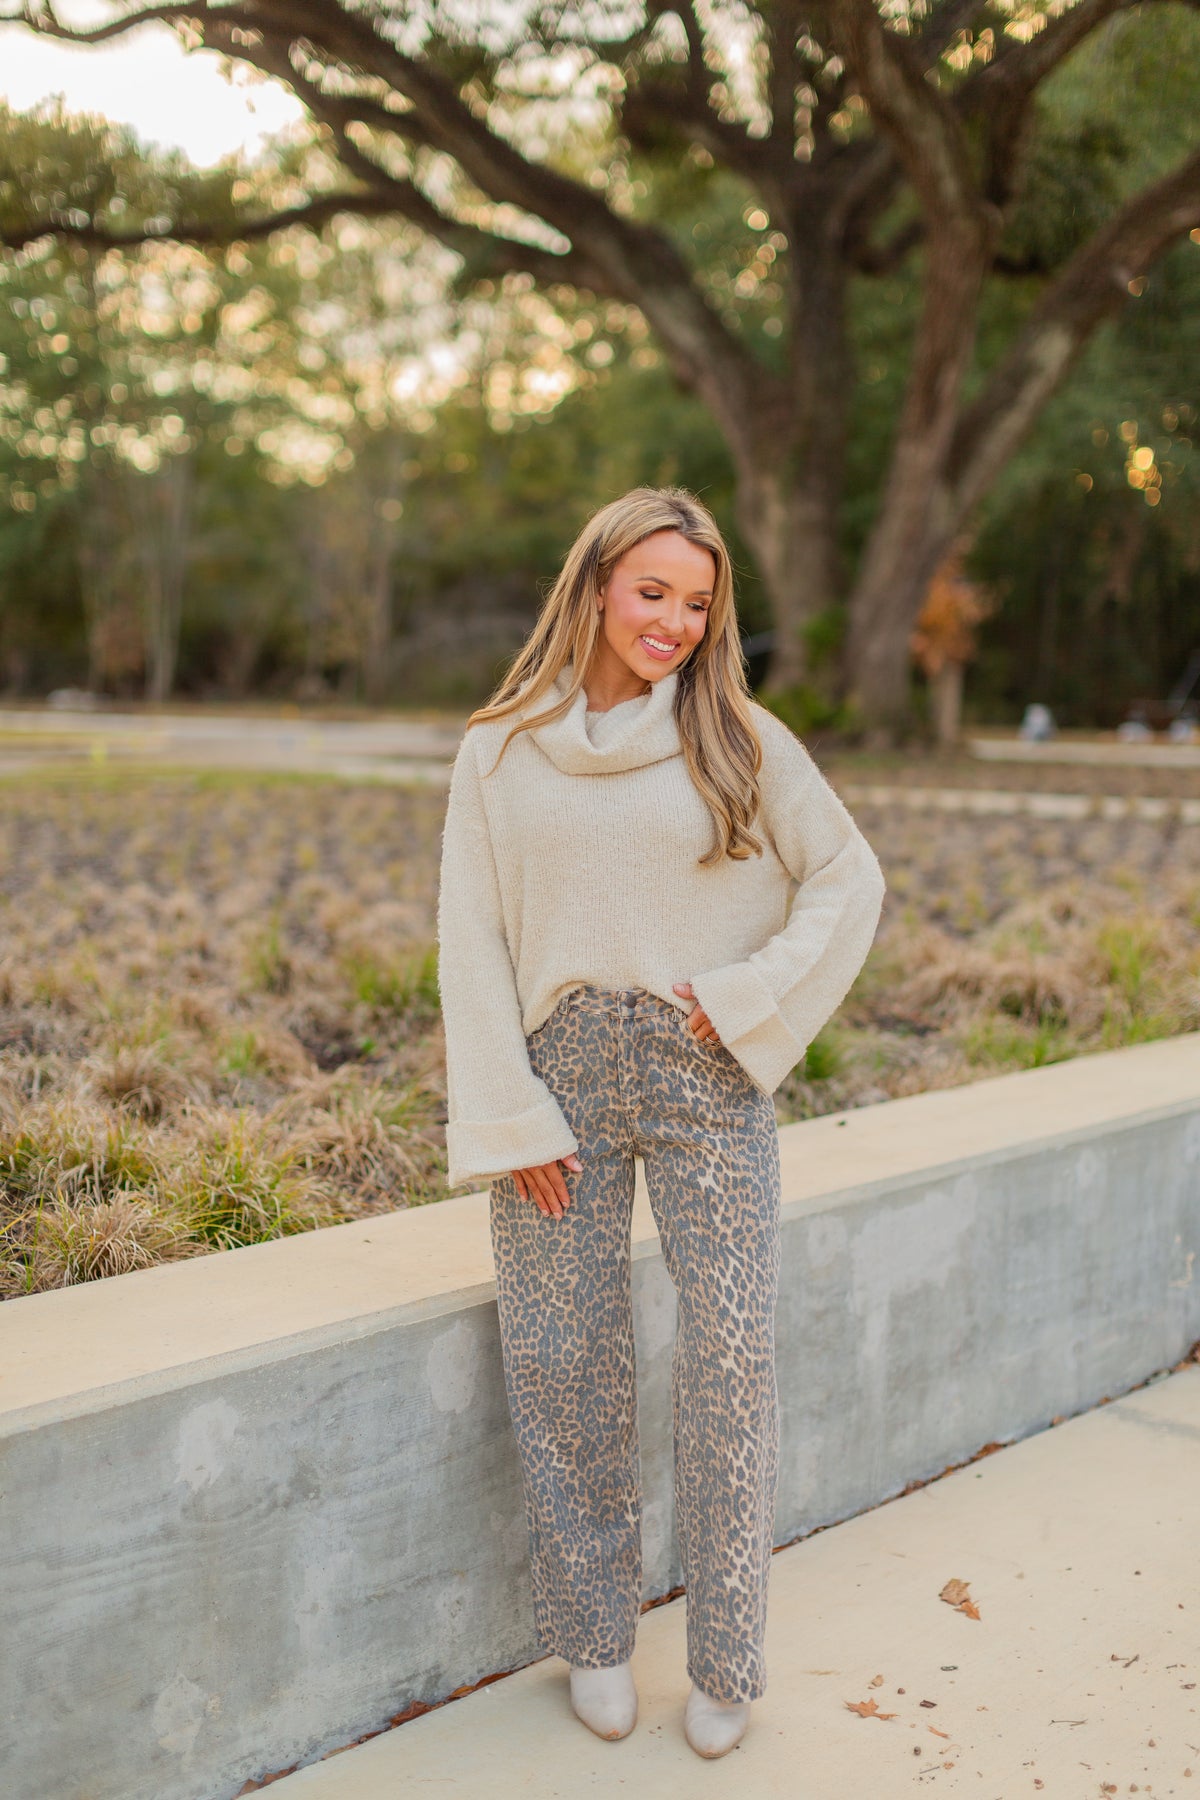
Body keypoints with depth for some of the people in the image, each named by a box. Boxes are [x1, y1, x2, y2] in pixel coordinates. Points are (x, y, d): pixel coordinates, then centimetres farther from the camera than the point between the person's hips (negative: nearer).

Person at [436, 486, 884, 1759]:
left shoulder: (741, 742, 3)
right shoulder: (501, 754, 4)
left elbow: (848, 877, 7)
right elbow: (471, 945, 2)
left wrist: (752, 1000, -5)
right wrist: (508, 1118, -5)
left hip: (706, 1080, 0)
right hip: (561, 1074, 1)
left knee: (731, 1355, -2)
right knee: (561, 1359, 6)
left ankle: (725, 1663, 16)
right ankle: (595, 1638, 26)